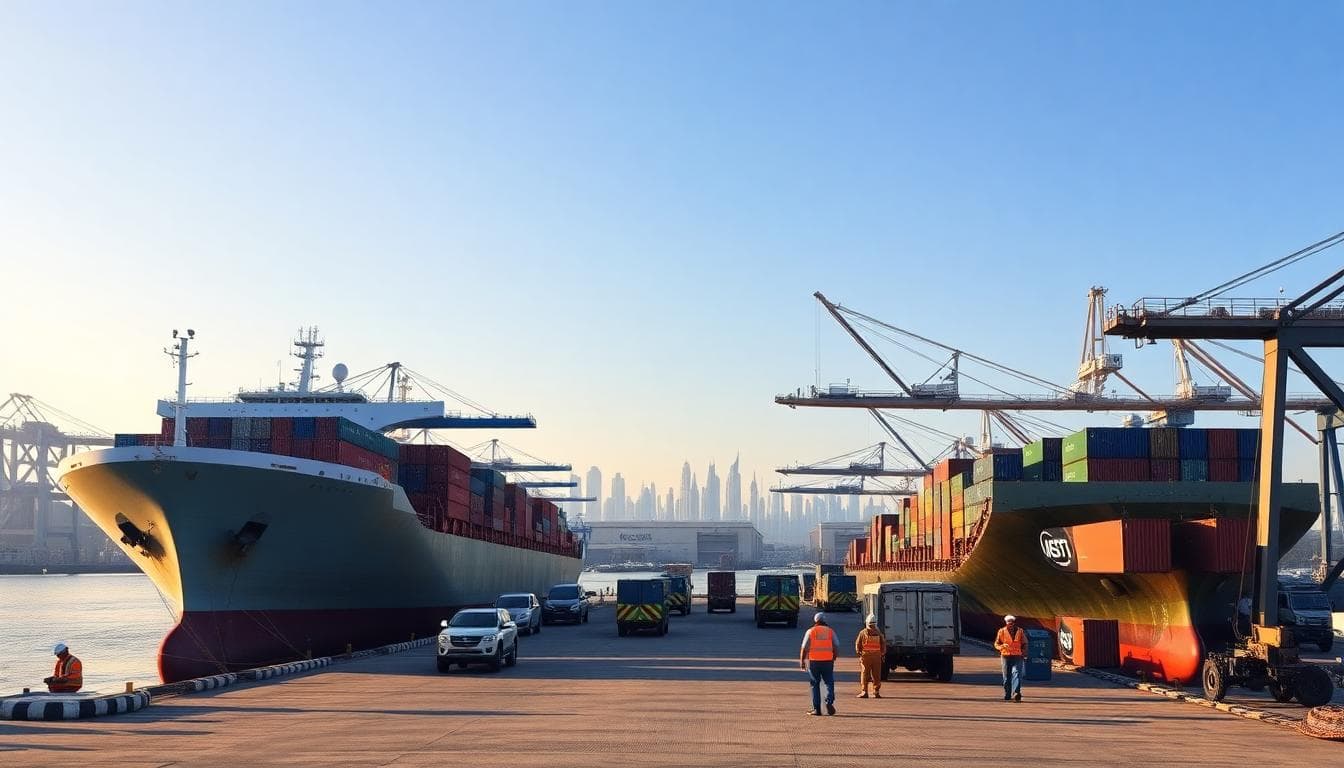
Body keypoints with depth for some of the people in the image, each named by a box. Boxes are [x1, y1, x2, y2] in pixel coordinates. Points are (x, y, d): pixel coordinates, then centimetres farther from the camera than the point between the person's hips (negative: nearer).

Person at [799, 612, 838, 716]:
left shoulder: (810, 632, 2)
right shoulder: (830, 631, 6)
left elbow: (804, 648, 0)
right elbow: (835, 647, 6)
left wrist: (802, 661, 8)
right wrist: (833, 659, 17)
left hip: (813, 661, -1)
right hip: (828, 661, 1)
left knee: (815, 684, 8)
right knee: (829, 683, 7)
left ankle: (816, 708, 6)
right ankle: (829, 702, -16)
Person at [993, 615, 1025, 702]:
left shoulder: (1020, 631, 7)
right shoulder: (1002, 631, 5)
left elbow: (1024, 644, 16)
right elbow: (996, 644, 7)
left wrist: (1024, 653, 1)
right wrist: (1002, 646, -15)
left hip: (1017, 656, -1)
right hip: (1006, 656, 1)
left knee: (1017, 673, -16)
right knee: (1006, 676, 5)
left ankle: (1016, 693, -26)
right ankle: (1007, 695, 16)